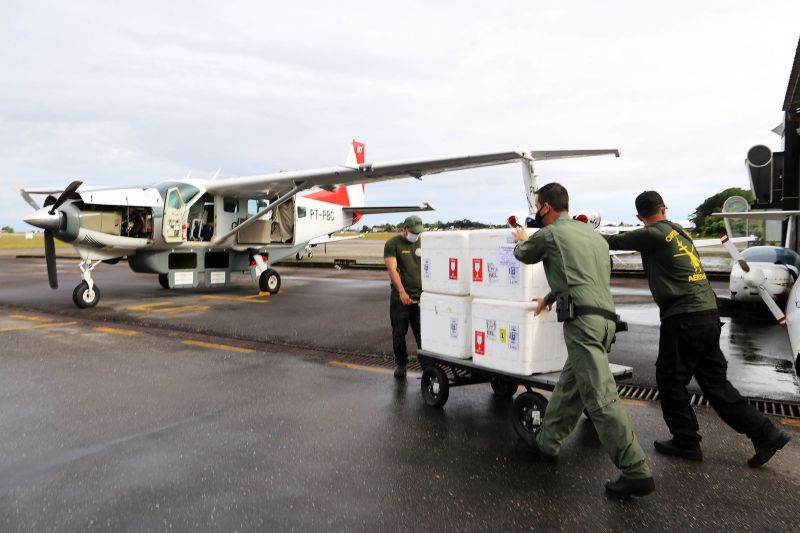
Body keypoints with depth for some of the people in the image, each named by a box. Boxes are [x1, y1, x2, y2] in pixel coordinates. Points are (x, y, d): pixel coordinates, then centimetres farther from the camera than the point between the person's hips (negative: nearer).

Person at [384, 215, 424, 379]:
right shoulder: (392, 244, -1)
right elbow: (392, 269, -10)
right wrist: (402, 292, -19)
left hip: (420, 296, 2)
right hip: (400, 297, -2)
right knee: (399, 333, 7)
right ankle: (400, 364, 22)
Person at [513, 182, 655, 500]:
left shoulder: (550, 233, 1)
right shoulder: (591, 233, 25)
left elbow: (523, 255, 21)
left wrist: (520, 240, 45)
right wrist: (550, 297, 50)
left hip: (583, 319, -9)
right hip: (606, 317, 9)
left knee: (600, 397, -9)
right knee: (569, 385, 17)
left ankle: (636, 472, -7)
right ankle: (547, 442, 29)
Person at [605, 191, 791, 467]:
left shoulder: (654, 234, -9)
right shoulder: (680, 232, 17)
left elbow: (615, 241, -5)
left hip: (684, 318, -8)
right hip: (708, 314, 9)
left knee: (670, 379, 5)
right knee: (715, 382, 15)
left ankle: (686, 442, 14)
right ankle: (765, 434, 18)